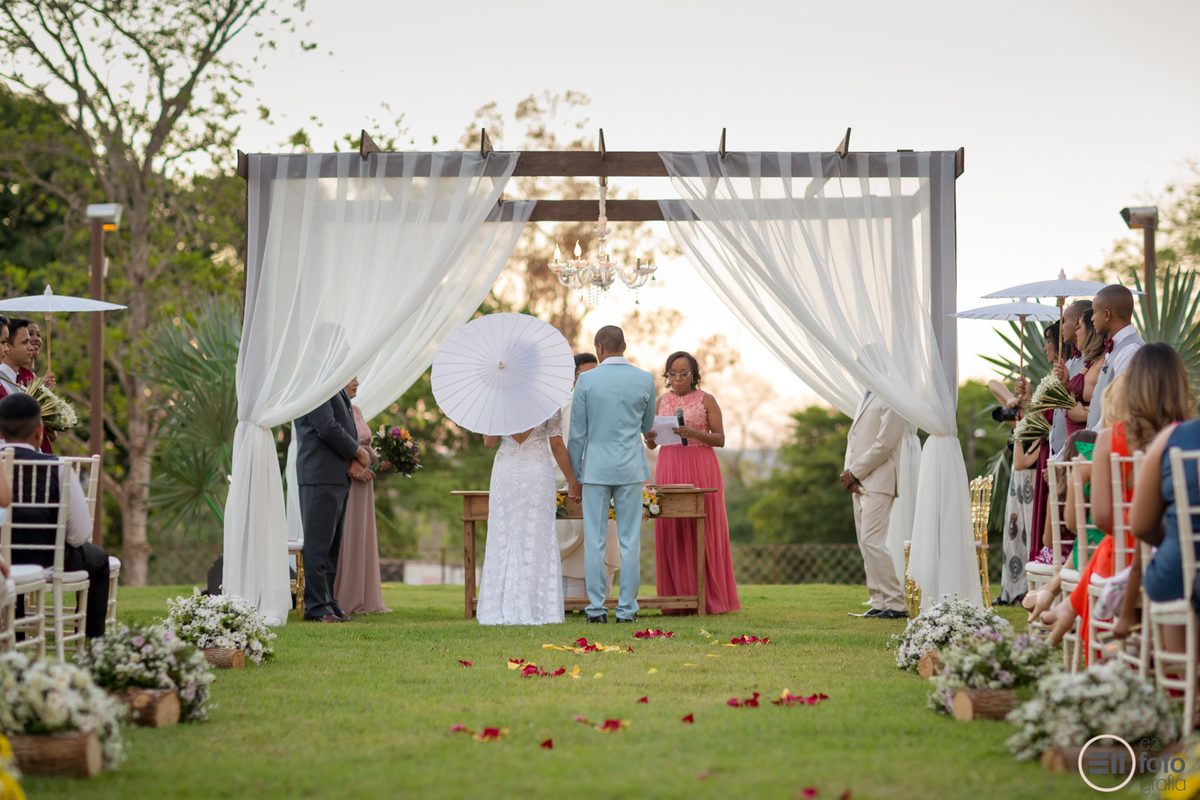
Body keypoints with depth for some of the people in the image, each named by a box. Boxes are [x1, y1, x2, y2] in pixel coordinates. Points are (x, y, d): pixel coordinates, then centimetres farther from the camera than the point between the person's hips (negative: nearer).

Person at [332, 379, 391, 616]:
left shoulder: (355, 410, 16)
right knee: (342, 537, -6)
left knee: (362, 538, 9)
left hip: (362, 481, 8)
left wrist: (378, 459, 4)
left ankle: (362, 599, 13)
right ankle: (340, 599, -3)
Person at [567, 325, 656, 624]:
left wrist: (574, 473, 8)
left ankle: (597, 608, 3)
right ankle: (627, 608, 4)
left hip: (596, 467, -1)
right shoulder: (645, 379, 0)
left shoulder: (587, 380, -6)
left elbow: (577, 433, -2)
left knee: (594, 542, 3)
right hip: (630, 468, 1)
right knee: (630, 541, 4)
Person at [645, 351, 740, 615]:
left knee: (702, 531, -5)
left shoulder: (706, 400, 2)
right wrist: (650, 437, -10)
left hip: (700, 468, -4)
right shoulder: (662, 401, 13)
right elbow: (652, 444, 14)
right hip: (669, 468, 4)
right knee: (671, 531, 0)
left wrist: (693, 433, -18)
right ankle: (676, 599, 3)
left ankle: (709, 597, -1)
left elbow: (720, 439, -2)